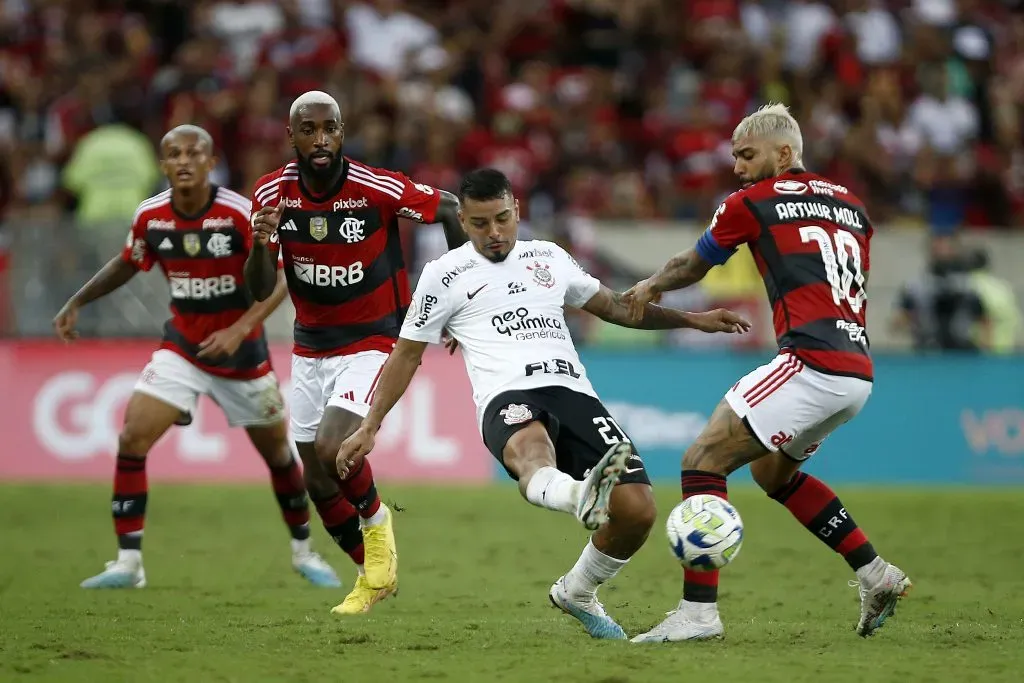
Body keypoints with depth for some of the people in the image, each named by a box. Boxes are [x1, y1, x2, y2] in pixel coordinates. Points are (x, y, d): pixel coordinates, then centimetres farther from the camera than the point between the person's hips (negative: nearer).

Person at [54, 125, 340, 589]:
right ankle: (127, 563, -9)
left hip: (241, 352, -2)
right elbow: (127, 264, 13)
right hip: (181, 348, 2)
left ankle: (303, 553, 34)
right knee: (132, 439, -15)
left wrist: (239, 330, -31)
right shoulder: (150, 216, -8)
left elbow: (280, 280, -19)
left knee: (278, 453, 10)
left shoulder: (240, 213, -20)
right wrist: (76, 303, 8)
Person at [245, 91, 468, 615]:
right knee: (317, 479, 8)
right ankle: (375, 574, 31)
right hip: (311, 348, 5)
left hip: (374, 341, -5)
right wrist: (261, 244, -27)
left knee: (332, 448, -25)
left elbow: (449, 209, -5)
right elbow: (259, 290, -6)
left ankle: (376, 521, 7)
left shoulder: (377, 189, -20)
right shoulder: (273, 194, -8)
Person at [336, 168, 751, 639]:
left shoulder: (548, 258, 24)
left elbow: (611, 307, 35)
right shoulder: (445, 275, 14)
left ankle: (576, 593, 14)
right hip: (509, 399, -4)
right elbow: (407, 354, 20)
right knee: (530, 451, -43)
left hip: (573, 392, 4)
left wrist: (691, 320, 30)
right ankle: (582, 497, -80)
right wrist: (369, 427, 16)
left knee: (637, 510, -14)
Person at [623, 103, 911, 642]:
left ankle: (698, 611, -14)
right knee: (772, 471, 28)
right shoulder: (850, 204, 20)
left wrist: (651, 286, 35)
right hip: (857, 371, 8)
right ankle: (875, 574, 25)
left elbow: (691, 267, 19)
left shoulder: (751, 203, 3)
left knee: (703, 461, -5)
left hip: (812, 365, -8)